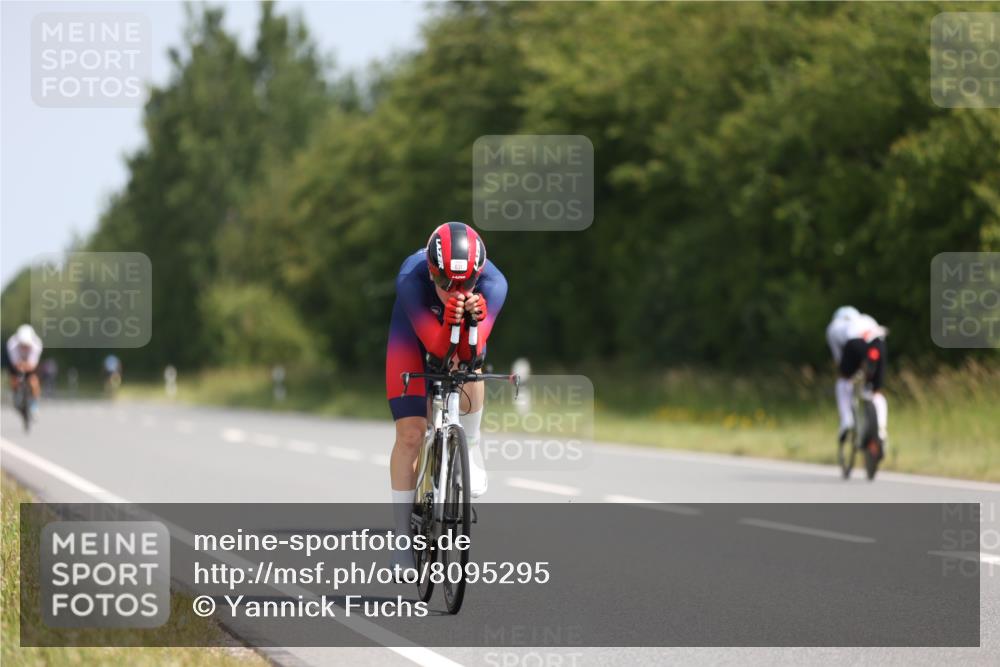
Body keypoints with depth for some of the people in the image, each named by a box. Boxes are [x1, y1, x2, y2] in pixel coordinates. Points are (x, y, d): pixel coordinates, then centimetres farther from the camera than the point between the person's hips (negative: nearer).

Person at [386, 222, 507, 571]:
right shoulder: (411, 279, -41)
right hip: (413, 336, -2)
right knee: (410, 435, -9)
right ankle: (403, 538, 4)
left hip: (460, 337, 2)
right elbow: (437, 347, -40)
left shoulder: (493, 283, -37)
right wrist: (449, 321, -61)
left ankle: (470, 448, 1)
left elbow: (466, 352, -40)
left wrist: (473, 319, -59)